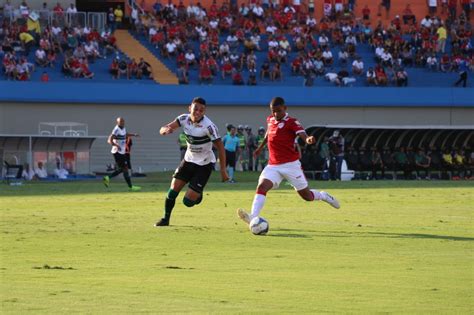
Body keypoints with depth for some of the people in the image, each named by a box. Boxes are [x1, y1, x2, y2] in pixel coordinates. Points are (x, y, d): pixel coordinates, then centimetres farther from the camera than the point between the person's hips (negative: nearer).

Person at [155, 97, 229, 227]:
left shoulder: (208, 126, -25)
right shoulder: (184, 119, -9)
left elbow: (220, 148, -19)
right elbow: (162, 130, -11)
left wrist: (223, 171, -16)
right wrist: (166, 129, -37)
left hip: (204, 164, -5)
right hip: (189, 160, 5)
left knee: (188, 201, -8)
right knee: (173, 189, -7)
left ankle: (198, 195, 27)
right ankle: (166, 219, 12)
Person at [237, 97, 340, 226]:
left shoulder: (291, 122, -12)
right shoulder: (270, 120, 7)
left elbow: (303, 135, -27)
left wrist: (308, 140, -51)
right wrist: (261, 147, 39)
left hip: (290, 165, -5)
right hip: (273, 166, 5)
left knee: (306, 196, 6)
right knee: (261, 186, -21)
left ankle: (323, 196, 38)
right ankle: (253, 217, -31)